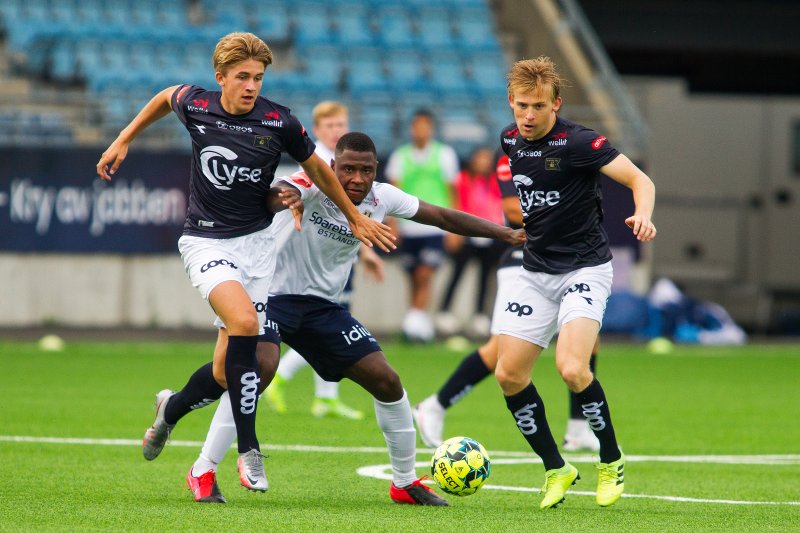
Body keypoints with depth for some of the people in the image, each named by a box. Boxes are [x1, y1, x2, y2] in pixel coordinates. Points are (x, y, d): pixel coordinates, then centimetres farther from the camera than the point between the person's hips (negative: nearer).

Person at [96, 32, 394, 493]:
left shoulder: (280, 123, -9)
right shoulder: (195, 105, -7)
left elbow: (317, 169, 9)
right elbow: (165, 98, 18)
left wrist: (356, 218, 15)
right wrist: (124, 141, 20)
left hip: (256, 241, 2)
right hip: (207, 242, -2)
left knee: (227, 372, -2)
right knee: (244, 321, -29)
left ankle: (172, 407, 33)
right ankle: (249, 449, -21)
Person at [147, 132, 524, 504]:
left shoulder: (381, 198, -5)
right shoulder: (314, 186, -23)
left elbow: (443, 217, 9)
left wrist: (504, 234, 6)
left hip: (322, 304, 6)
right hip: (272, 293, -6)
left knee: (386, 381, 1)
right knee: (260, 366, -31)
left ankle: (405, 483, 20)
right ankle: (203, 473, -21)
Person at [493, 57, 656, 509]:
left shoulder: (577, 142, -17)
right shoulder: (510, 139, 3)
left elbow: (639, 179, -20)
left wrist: (643, 216, -38)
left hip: (585, 268, -7)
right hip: (535, 273, 7)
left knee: (572, 368, -25)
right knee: (509, 374, -2)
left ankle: (612, 461, -2)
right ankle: (556, 470, 14)